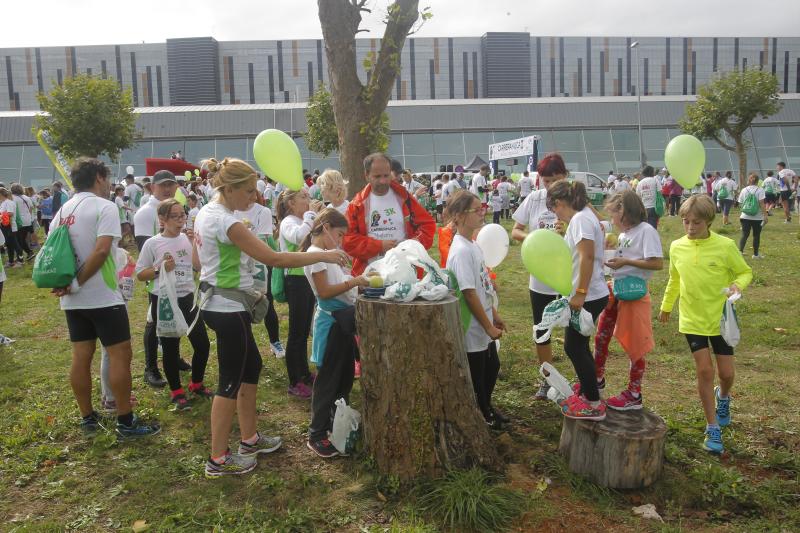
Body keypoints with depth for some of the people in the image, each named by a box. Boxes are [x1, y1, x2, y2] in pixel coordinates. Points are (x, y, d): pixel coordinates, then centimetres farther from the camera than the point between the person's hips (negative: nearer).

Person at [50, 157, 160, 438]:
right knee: (120, 354, -1)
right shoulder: (104, 207, -11)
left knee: (81, 357, 12)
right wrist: (76, 284, -16)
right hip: (103, 297, -8)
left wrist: (62, 284, 5)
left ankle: (87, 418, 23)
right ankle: (126, 422, 4)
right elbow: (101, 250, -22)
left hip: (73, 300, 8)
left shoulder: (62, 211, 12)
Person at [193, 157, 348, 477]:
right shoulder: (226, 222, -23)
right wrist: (322, 256, -23)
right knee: (231, 381, 1)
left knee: (251, 367, 19)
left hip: (214, 302, 10)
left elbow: (196, 261, 17)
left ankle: (250, 439, 32)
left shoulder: (205, 214, 7)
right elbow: (272, 258, -27)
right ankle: (218, 460, 13)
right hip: (229, 308, -10)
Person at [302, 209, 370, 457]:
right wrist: (353, 282, -24)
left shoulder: (326, 254, 15)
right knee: (328, 379, -1)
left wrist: (359, 281, 4)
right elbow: (324, 292, -20)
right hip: (332, 321, -10)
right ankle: (316, 435, 11)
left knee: (346, 375, 18)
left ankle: (338, 424, 33)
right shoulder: (315, 254, -14)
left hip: (344, 319, 10)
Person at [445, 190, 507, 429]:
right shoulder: (461, 251, -23)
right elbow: (469, 294, -24)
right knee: (476, 376, 7)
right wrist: (489, 327, -18)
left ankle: (485, 408, 43)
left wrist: (495, 315, 18)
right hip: (473, 328, -10)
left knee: (492, 367, 24)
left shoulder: (473, 246, 6)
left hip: (484, 325, 10)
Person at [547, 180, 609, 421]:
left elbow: (587, 256, -26)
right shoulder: (584, 216, 14)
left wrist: (580, 293, -26)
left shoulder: (580, 218, -16)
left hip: (588, 297, -10)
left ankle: (594, 405, 8)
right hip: (589, 295, 10)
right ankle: (585, 393, 34)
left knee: (574, 347, -1)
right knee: (577, 346, 19)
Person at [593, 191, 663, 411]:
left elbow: (657, 263, -21)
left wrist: (625, 261, -22)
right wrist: (611, 263, 2)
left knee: (633, 345, 2)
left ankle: (634, 395, 14)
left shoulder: (646, 231, -14)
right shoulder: (623, 234, 11)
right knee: (601, 337, 16)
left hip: (634, 294, -8)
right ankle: (597, 378, 34)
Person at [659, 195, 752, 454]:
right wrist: (666, 306, 22)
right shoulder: (676, 247, -4)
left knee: (726, 373, 7)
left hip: (721, 319, -1)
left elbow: (745, 272, -1)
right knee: (704, 371, 0)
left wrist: (738, 285, -23)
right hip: (692, 319, 1)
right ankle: (713, 428, 14)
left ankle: (723, 396, 44)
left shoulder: (725, 246, -14)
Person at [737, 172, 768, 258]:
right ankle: (755, 254, 18)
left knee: (744, 235, 2)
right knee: (756, 235, 10)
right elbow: (762, 203, -14)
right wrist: (765, 215, -15)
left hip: (745, 217, 2)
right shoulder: (760, 190, -6)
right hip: (757, 217, -2)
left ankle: (740, 251, -17)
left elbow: (740, 203, 7)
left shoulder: (744, 190, 3)